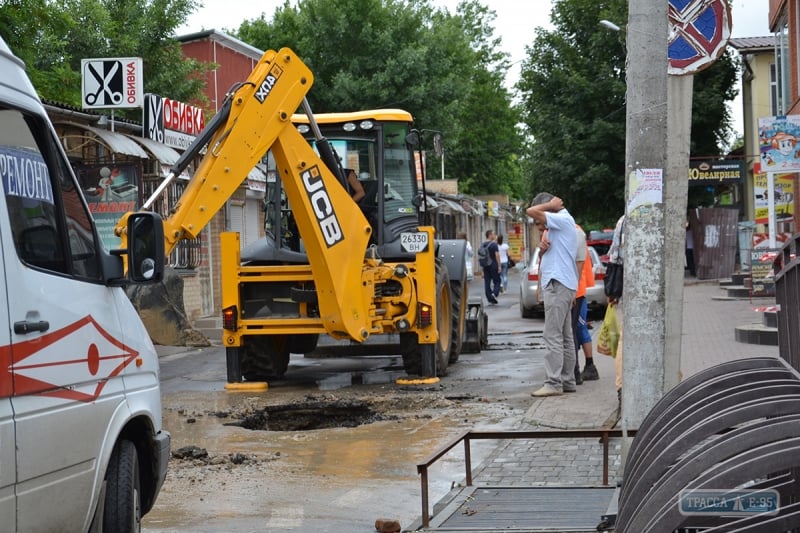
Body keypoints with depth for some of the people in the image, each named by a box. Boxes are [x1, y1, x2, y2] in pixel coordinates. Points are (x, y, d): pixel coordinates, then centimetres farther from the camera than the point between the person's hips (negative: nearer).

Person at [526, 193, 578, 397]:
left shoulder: (562, 220, -11)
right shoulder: (562, 222, 19)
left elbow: (531, 211, -21)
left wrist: (551, 205, -7)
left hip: (558, 284, -11)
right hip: (564, 285, 11)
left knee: (553, 336, -12)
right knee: (565, 336, 12)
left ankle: (553, 383, -14)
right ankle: (567, 381, 16)